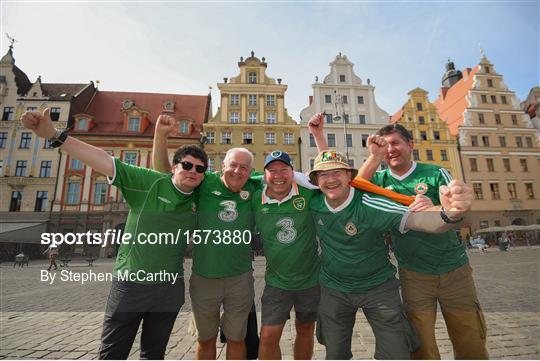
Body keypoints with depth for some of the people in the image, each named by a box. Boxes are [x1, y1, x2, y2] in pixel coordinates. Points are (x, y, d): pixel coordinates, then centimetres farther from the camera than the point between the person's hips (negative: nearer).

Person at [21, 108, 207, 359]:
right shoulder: (150, 182, -13)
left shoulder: (199, 201, -1)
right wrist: (54, 136, -28)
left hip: (170, 289, 4)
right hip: (131, 284, -3)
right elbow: (105, 162, -20)